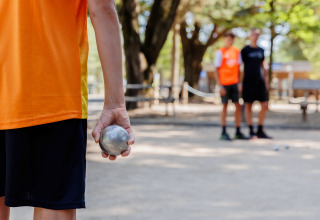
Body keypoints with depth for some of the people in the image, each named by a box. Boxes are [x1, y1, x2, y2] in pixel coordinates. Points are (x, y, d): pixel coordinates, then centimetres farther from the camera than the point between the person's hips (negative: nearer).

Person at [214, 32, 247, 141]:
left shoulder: (237, 51, 9)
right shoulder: (220, 52, -5)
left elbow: (238, 69, 14)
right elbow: (216, 70, -7)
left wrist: (239, 83, 6)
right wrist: (220, 85, -13)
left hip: (234, 83, 5)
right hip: (224, 83, -4)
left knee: (238, 106, 2)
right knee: (224, 106, 0)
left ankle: (238, 132, 10)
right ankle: (223, 133, 6)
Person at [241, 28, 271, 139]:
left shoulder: (261, 50, 13)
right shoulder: (245, 50, -1)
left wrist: (266, 81, 13)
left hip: (260, 81, 5)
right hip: (248, 81, -5)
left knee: (264, 105, 1)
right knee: (248, 106, -1)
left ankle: (260, 130, 11)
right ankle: (251, 131, 6)